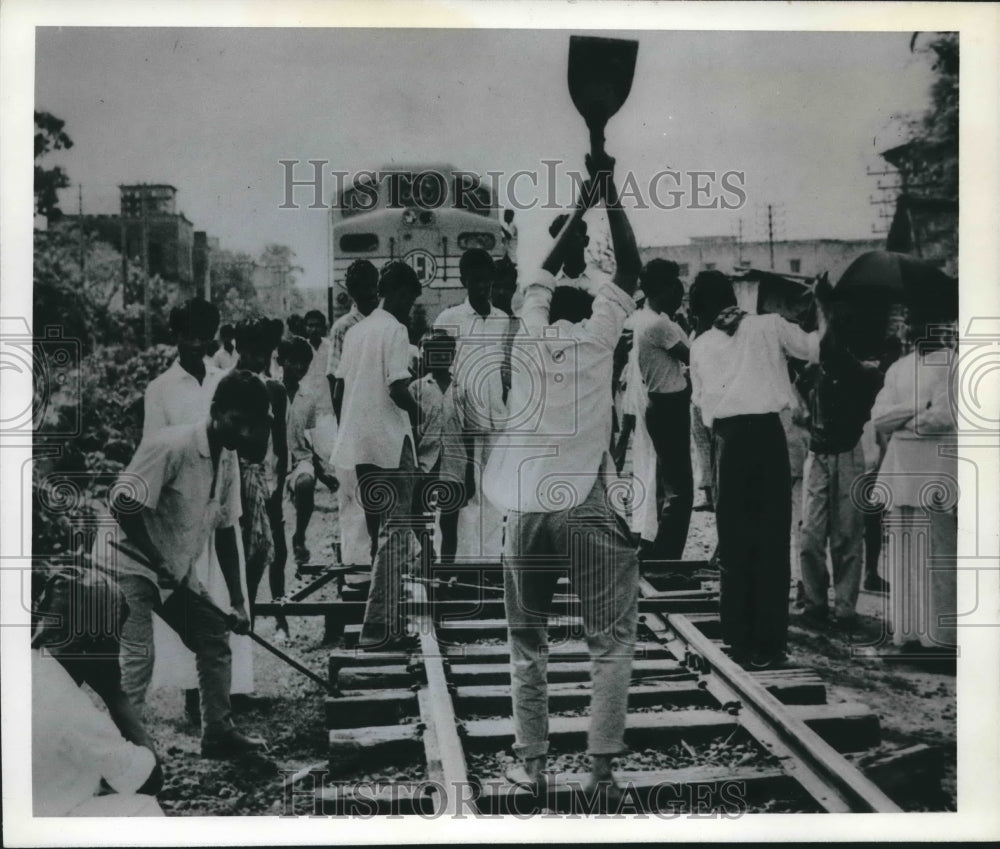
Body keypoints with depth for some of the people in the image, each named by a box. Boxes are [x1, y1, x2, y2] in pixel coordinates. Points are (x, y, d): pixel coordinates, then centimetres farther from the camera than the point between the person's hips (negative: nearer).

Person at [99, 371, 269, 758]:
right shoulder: (170, 446, -25)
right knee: (138, 654, -17)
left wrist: (237, 601, 1)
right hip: (129, 563, -8)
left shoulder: (228, 459, 0)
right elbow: (123, 507, -27)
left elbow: (225, 530, 5)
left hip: (176, 570, 8)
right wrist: (159, 564, -21)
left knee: (215, 637, 8)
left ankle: (218, 732, 18)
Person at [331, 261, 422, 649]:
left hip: (357, 443, 8)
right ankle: (379, 626, -8)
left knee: (380, 530, 17)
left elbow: (338, 392, 15)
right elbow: (397, 390, -19)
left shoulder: (355, 331, 14)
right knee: (394, 532, -4)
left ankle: (385, 624, 26)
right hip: (390, 441, -8)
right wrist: (416, 411, 0)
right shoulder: (395, 330, -9)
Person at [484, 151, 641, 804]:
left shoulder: (532, 334, 10)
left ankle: (532, 763, 14)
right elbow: (630, 271, 13)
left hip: (526, 505, 3)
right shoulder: (598, 335, 4)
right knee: (612, 640, 6)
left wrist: (582, 208, 33)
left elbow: (547, 273, 26)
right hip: (587, 504, -3)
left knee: (528, 642, 12)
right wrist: (610, 198, 19)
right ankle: (603, 767, 1)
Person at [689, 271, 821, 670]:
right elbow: (815, 348, 13)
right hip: (768, 432, -1)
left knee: (735, 539, 9)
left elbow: (701, 399, 13)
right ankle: (768, 642, 5)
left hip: (729, 438, 2)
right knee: (772, 537, 3)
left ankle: (740, 640, 13)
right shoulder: (768, 326, 6)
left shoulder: (700, 346, 12)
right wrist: (822, 316, 30)